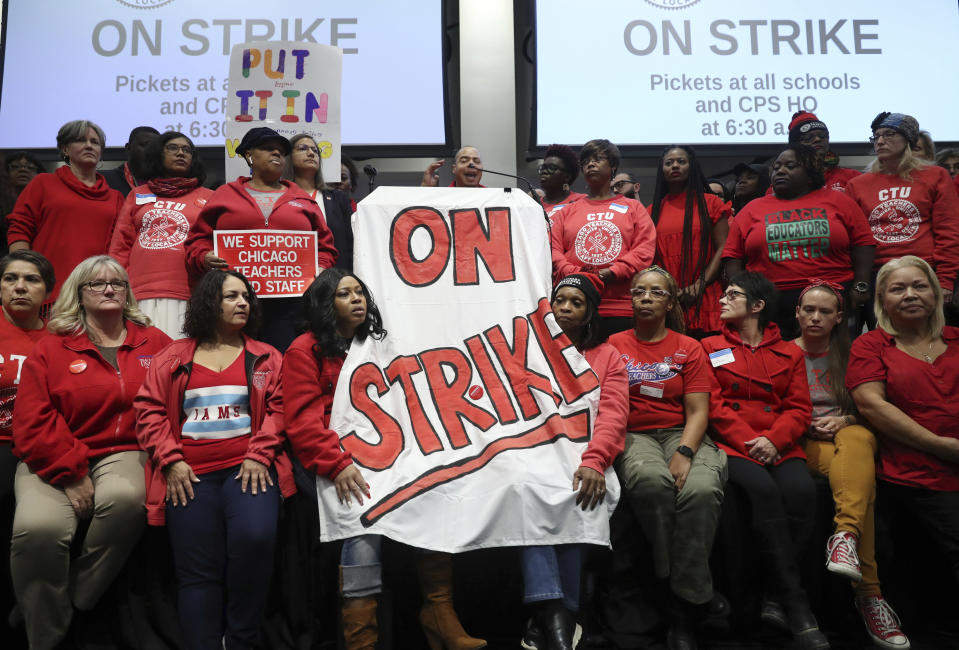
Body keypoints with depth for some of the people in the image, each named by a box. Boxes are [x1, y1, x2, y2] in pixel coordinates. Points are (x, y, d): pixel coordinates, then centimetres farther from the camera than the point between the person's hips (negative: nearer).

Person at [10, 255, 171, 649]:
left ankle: (77, 602, -9)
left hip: (123, 454, 0)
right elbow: (33, 423, 1)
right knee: (38, 526, -30)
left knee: (124, 497, -36)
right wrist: (71, 474, -11)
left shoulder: (154, 343, 13)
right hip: (55, 462, 0)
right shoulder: (50, 349, 9)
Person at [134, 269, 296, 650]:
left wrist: (259, 455, -10)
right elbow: (150, 409, 8)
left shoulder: (266, 358, 12)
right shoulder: (174, 357, 13)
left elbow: (277, 408, 3)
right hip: (190, 475, 1)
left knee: (254, 539, -24)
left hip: (249, 467, -1)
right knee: (197, 570, -3)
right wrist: (171, 460, -4)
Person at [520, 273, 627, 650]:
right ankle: (553, 613, -38)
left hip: (583, 455, 0)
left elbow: (613, 414, -1)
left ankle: (552, 619, -20)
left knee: (576, 495, -33)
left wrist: (593, 460, -22)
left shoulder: (607, 356, 16)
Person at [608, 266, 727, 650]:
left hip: (681, 434, 1)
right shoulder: (615, 345, 14)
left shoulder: (688, 348, 14)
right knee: (650, 480, -38)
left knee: (702, 489, -33)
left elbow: (698, 412, 4)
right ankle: (670, 583, -21)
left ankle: (685, 618, -24)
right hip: (633, 436, 0)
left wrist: (684, 453, -15)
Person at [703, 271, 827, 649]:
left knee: (801, 490, -30)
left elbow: (799, 408, 9)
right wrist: (749, 442, -10)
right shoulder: (710, 348, 14)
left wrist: (774, 440, -11)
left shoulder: (789, 353, 19)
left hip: (778, 445, 2)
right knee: (763, 489, -32)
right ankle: (794, 602, -27)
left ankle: (774, 599, -23)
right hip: (732, 445, -2)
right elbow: (713, 404, 3)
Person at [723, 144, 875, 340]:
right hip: (771, 307, 0)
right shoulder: (752, 210, 13)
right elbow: (733, 257, 9)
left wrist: (861, 285, -2)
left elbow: (862, 243, 8)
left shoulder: (837, 201, 12)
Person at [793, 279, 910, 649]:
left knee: (858, 439, -40)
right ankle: (869, 591, -45)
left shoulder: (848, 355, 17)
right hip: (804, 443, -2)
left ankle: (846, 536, -59)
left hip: (850, 434, 2)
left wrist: (843, 421, -6)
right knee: (860, 477, -36)